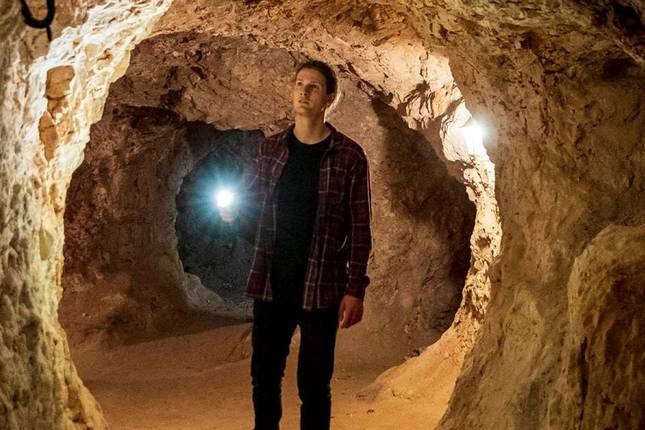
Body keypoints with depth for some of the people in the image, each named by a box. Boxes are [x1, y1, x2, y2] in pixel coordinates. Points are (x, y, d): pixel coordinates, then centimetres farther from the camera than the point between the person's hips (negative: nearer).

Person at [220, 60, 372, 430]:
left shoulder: (349, 156, -4)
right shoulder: (269, 150, 7)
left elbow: (360, 229, -5)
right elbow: (248, 205, 14)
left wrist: (355, 290, -10)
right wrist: (230, 210, -9)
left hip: (322, 288, -3)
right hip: (270, 284, 4)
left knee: (314, 384, 5)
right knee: (264, 376, 11)